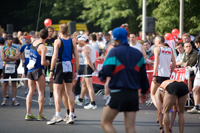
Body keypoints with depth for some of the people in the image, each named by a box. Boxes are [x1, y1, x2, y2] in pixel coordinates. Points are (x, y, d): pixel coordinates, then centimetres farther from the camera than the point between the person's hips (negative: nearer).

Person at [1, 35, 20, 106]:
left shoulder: (15, 48, 8)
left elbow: (17, 57, -8)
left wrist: (8, 57, -11)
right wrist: (13, 58, -10)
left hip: (14, 67, 1)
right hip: (6, 67, -1)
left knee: (14, 84, 1)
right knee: (5, 83, 0)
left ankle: (14, 100, 5)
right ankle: (4, 99, 5)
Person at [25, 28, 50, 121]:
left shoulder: (34, 42, 6)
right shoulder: (43, 47, -16)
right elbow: (43, 63, -19)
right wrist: (48, 63, -1)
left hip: (30, 69, 7)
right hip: (38, 70, -7)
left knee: (31, 91, 8)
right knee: (41, 92, 0)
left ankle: (28, 114, 2)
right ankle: (40, 115, -1)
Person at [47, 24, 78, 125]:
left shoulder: (58, 41, -7)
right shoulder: (72, 42, 6)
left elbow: (55, 56, -13)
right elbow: (76, 57, 4)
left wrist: (51, 70, -9)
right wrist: (76, 71, 10)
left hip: (60, 66, -4)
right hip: (69, 67, 5)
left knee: (57, 91, -3)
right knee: (69, 91, 11)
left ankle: (58, 115, -15)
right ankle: (71, 115, 11)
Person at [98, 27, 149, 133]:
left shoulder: (114, 52, -6)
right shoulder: (138, 53, 10)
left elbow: (106, 71, -14)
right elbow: (143, 75, 15)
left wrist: (102, 77, 9)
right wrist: (144, 91, 26)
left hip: (118, 93, -5)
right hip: (133, 94, 5)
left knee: (105, 123, 7)